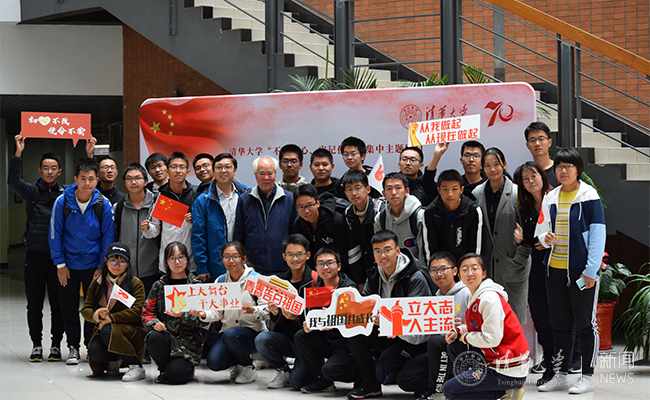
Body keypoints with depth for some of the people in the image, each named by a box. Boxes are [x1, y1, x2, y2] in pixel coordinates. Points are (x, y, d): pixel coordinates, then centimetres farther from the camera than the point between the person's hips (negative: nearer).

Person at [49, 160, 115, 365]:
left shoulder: (104, 204, -9)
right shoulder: (62, 202, -10)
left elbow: (108, 237, -2)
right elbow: (55, 234, -4)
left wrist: (102, 267, -4)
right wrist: (60, 264, -6)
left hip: (93, 265, 0)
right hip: (68, 265, 0)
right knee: (69, 308, 7)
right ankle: (73, 347, 20)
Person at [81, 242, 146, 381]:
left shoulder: (135, 284, -3)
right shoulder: (97, 284, 10)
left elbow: (136, 312, -13)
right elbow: (85, 310, 7)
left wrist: (110, 318, -21)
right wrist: (97, 315, -18)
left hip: (132, 331, -4)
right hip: (103, 329, 4)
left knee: (108, 331, -35)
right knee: (94, 352, -28)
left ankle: (136, 366, -19)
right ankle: (114, 360, 10)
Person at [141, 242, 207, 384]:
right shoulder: (159, 286, 9)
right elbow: (147, 312, 7)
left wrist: (183, 316, -21)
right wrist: (154, 323, -16)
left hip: (188, 339, -2)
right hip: (165, 334, 3)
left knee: (177, 374, -27)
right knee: (154, 337, -35)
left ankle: (187, 367, 14)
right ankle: (164, 370, -3)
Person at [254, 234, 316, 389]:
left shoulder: (315, 280, -10)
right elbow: (274, 328, 8)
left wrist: (297, 317, -27)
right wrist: (274, 314, -16)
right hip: (287, 338, 5)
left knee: (297, 382, -23)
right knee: (261, 339, -25)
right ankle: (284, 371, 2)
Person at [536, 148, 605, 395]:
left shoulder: (589, 197, -6)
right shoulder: (550, 198, 11)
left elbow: (597, 234, -9)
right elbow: (543, 229, 19)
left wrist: (590, 270, -15)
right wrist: (545, 238, -7)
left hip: (581, 271, -6)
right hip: (555, 270, 6)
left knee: (585, 324, 0)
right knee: (559, 325, 10)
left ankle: (587, 378, 8)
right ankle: (560, 376, 18)